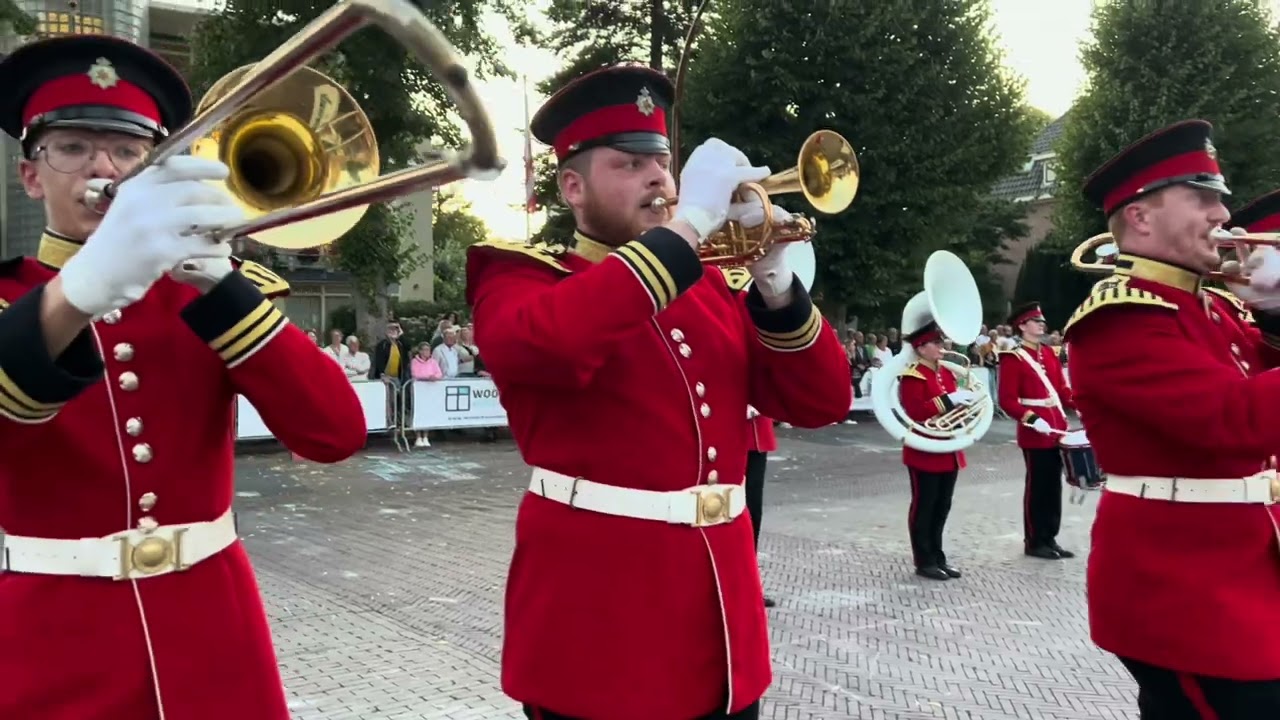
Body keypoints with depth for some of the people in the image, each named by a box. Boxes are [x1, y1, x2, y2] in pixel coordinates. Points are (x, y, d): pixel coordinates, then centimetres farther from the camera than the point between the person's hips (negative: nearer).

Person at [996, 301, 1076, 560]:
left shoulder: (1049, 353, 13)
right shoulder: (1013, 358, -10)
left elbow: (1062, 389, 15)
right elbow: (1006, 400, -14)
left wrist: (1078, 405, -3)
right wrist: (1032, 419, -25)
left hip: (1057, 429, 7)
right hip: (1035, 434, -7)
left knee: (1054, 487, 12)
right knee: (1037, 487, 0)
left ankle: (1050, 538, 21)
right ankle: (1034, 542, 10)